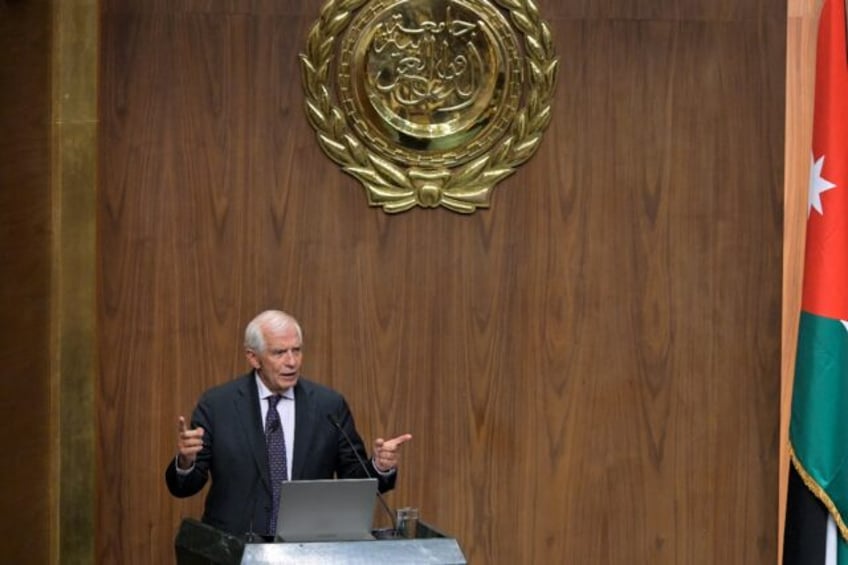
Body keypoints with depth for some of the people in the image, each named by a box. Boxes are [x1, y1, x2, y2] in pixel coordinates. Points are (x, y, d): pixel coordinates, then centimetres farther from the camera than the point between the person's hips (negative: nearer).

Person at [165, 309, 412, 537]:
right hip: (236, 546, -1)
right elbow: (183, 487, 2)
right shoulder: (216, 405, 2)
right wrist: (186, 460, -18)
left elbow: (354, 481, 9)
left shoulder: (329, 405, 5)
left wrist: (380, 466, -10)